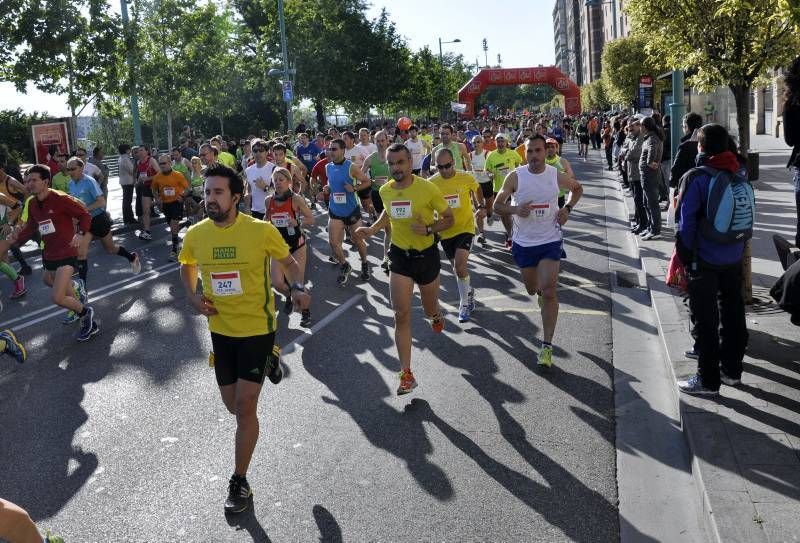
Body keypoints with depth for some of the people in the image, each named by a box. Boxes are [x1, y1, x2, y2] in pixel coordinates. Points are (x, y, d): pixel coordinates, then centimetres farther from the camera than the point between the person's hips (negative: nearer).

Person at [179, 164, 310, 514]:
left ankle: (239, 482, 11)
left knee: (245, 406, -8)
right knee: (234, 406, 17)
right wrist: (193, 296, -4)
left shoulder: (261, 230, -17)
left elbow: (288, 262, 1)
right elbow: (187, 268, 15)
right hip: (221, 330, 4)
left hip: (257, 329, -4)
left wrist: (297, 288, -18)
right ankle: (265, 364, 50)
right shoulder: (195, 234, -7)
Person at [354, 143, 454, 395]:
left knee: (429, 310, 17)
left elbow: (449, 218, -9)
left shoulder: (428, 188, -18)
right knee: (401, 315, -7)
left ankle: (436, 315, 58)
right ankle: (406, 373, -3)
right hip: (400, 255, 2)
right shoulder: (385, 190, -4)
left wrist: (428, 229, -26)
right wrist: (373, 229, 3)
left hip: (426, 254, -2)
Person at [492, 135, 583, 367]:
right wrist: (515, 209, -22)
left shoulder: (557, 176, -6)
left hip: (550, 241, -1)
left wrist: (567, 208, -3)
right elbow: (497, 204, -2)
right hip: (523, 242, 1)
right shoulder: (515, 177, -9)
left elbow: (577, 188, 15)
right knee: (532, 289, 17)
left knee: (549, 291, -11)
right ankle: (540, 291, 58)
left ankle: (547, 345, -5)